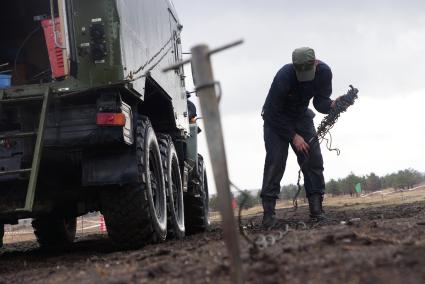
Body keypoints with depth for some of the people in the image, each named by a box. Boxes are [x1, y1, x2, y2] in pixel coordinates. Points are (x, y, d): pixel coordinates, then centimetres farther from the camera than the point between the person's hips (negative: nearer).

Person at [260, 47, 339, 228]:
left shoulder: (323, 72, -19)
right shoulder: (284, 77, -33)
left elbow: (320, 101, -12)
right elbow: (274, 113, -25)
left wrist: (331, 105, -36)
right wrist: (293, 136, -24)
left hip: (301, 116, 5)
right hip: (276, 119, -4)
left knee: (313, 160, -7)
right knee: (275, 162, -17)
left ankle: (316, 209, -5)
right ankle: (268, 213, -17)